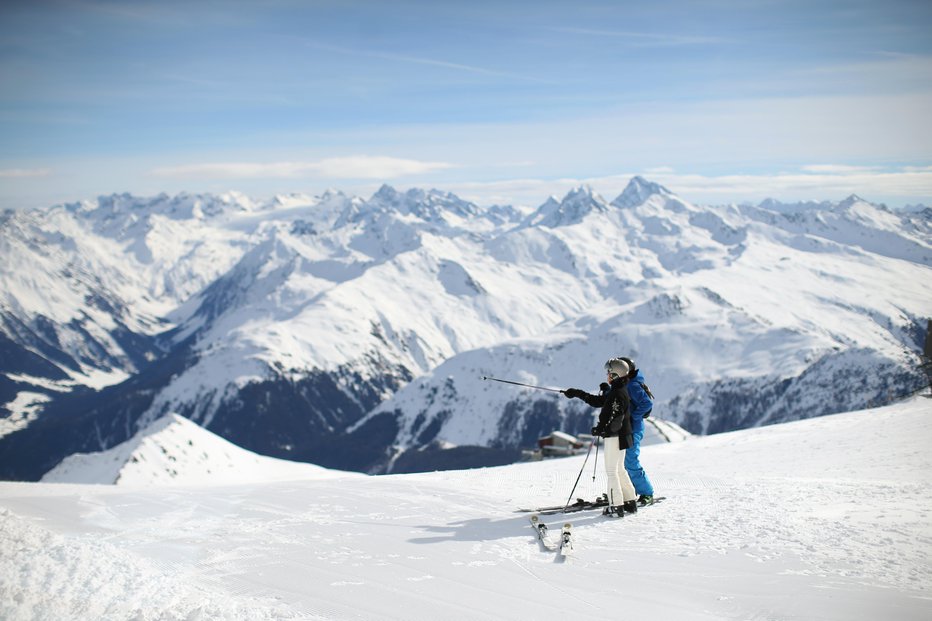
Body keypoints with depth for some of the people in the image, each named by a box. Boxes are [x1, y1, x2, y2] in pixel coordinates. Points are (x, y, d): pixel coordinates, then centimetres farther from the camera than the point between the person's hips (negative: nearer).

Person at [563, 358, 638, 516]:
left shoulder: (618, 394, -19)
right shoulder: (613, 391, 13)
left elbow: (615, 419, -26)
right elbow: (597, 401, 21)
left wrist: (602, 429, -28)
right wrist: (577, 393, 20)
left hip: (616, 436, -10)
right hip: (618, 436, 10)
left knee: (611, 471, -4)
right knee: (619, 469, 18)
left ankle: (616, 506, -1)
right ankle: (630, 501, 23)